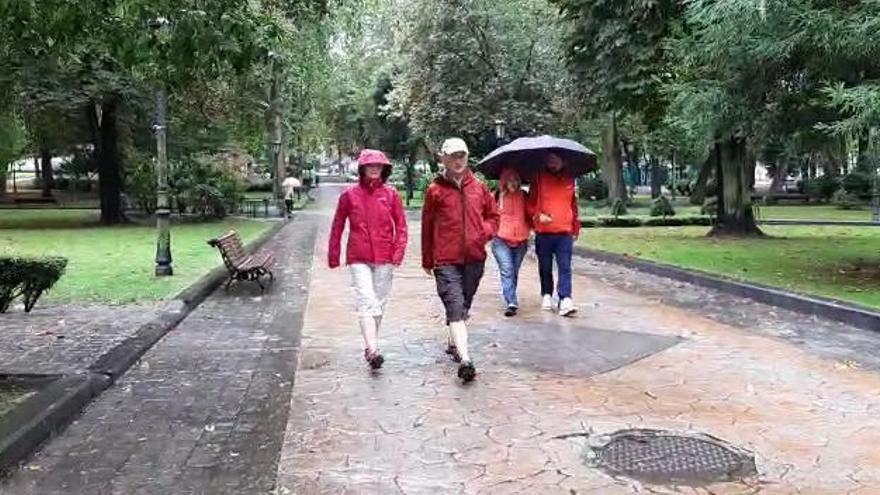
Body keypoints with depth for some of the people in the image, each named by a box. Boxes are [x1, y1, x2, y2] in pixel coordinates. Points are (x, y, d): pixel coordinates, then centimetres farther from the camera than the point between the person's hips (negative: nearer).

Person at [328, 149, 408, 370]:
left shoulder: (391, 194, 4)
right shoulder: (349, 195, 2)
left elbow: (401, 225, 6)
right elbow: (337, 227, 8)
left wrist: (398, 251, -5)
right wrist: (333, 256, 9)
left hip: (384, 258, 2)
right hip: (359, 258, -2)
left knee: (379, 303, 10)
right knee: (366, 302, -12)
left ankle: (369, 347, 24)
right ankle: (373, 350, -20)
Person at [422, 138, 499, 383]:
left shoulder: (478, 187, 8)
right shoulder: (435, 190, 0)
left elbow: (493, 215, 20)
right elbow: (427, 226, 6)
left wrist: (485, 232, -2)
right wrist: (427, 261, 9)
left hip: (474, 257, 4)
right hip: (446, 260, -4)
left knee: (464, 305, 17)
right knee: (455, 308, -14)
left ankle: (453, 343, 39)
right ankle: (464, 359, -22)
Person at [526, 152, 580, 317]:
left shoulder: (569, 180, 12)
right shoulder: (540, 178, 3)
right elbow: (530, 202, 5)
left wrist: (576, 228, 20)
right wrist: (537, 215, -14)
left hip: (565, 231, 1)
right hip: (543, 232, -1)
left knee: (565, 267, -8)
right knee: (545, 268, 9)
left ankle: (565, 300, -12)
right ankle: (546, 295, 24)